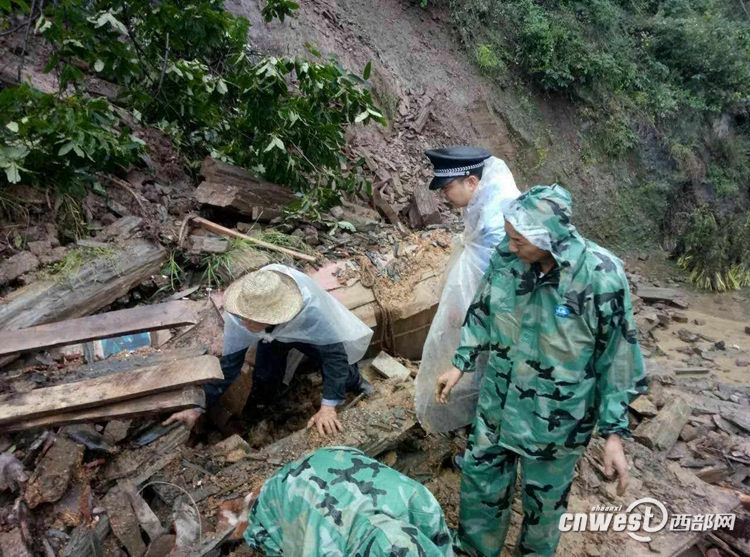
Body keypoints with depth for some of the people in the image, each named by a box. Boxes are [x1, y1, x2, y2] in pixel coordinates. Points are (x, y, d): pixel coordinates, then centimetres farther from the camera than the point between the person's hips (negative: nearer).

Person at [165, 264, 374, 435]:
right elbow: (228, 363, -23)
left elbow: (333, 352, -40)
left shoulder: (310, 308, -48)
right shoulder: (237, 317, -37)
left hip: (309, 332, -2)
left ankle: (353, 379, 14)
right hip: (273, 336, 2)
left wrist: (328, 407, -46)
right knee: (263, 395, -1)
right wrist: (199, 407, -24)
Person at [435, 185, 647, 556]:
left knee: (544, 497, 19)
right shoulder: (506, 256, -14)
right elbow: (483, 312, 4)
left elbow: (618, 359, -14)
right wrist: (460, 364, 6)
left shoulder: (602, 278, -25)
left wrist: (614, 432, -11)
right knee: (480, 474, 21)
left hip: (557, 418, -4)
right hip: (498, 401, 4)